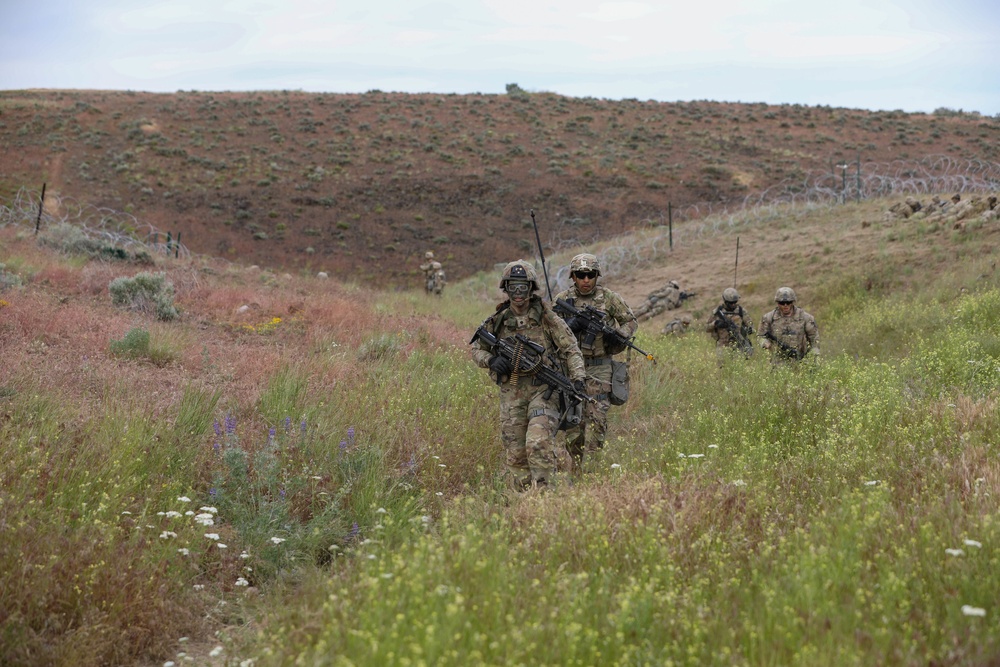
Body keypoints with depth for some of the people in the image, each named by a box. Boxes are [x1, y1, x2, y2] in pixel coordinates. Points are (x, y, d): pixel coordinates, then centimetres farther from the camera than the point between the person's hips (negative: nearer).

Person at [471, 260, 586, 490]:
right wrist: (491, 360, -5)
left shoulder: (546, 317, -3)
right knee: (515, 453, 6)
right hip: (511, 394, 4)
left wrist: (577, 379, -14)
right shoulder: (497, 321, 5)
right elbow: (477, 348, 17)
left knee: (539, 444, -21)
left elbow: (571, 350, -1)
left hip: (543, 389, -3)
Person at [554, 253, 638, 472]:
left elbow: (631, 322, 11)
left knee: (596, 418, -10)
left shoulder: (609, 298, 1)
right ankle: (576, 468, 14)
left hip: (599, 367, -1)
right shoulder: (562, 299, 3)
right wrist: (570, 326, -16)